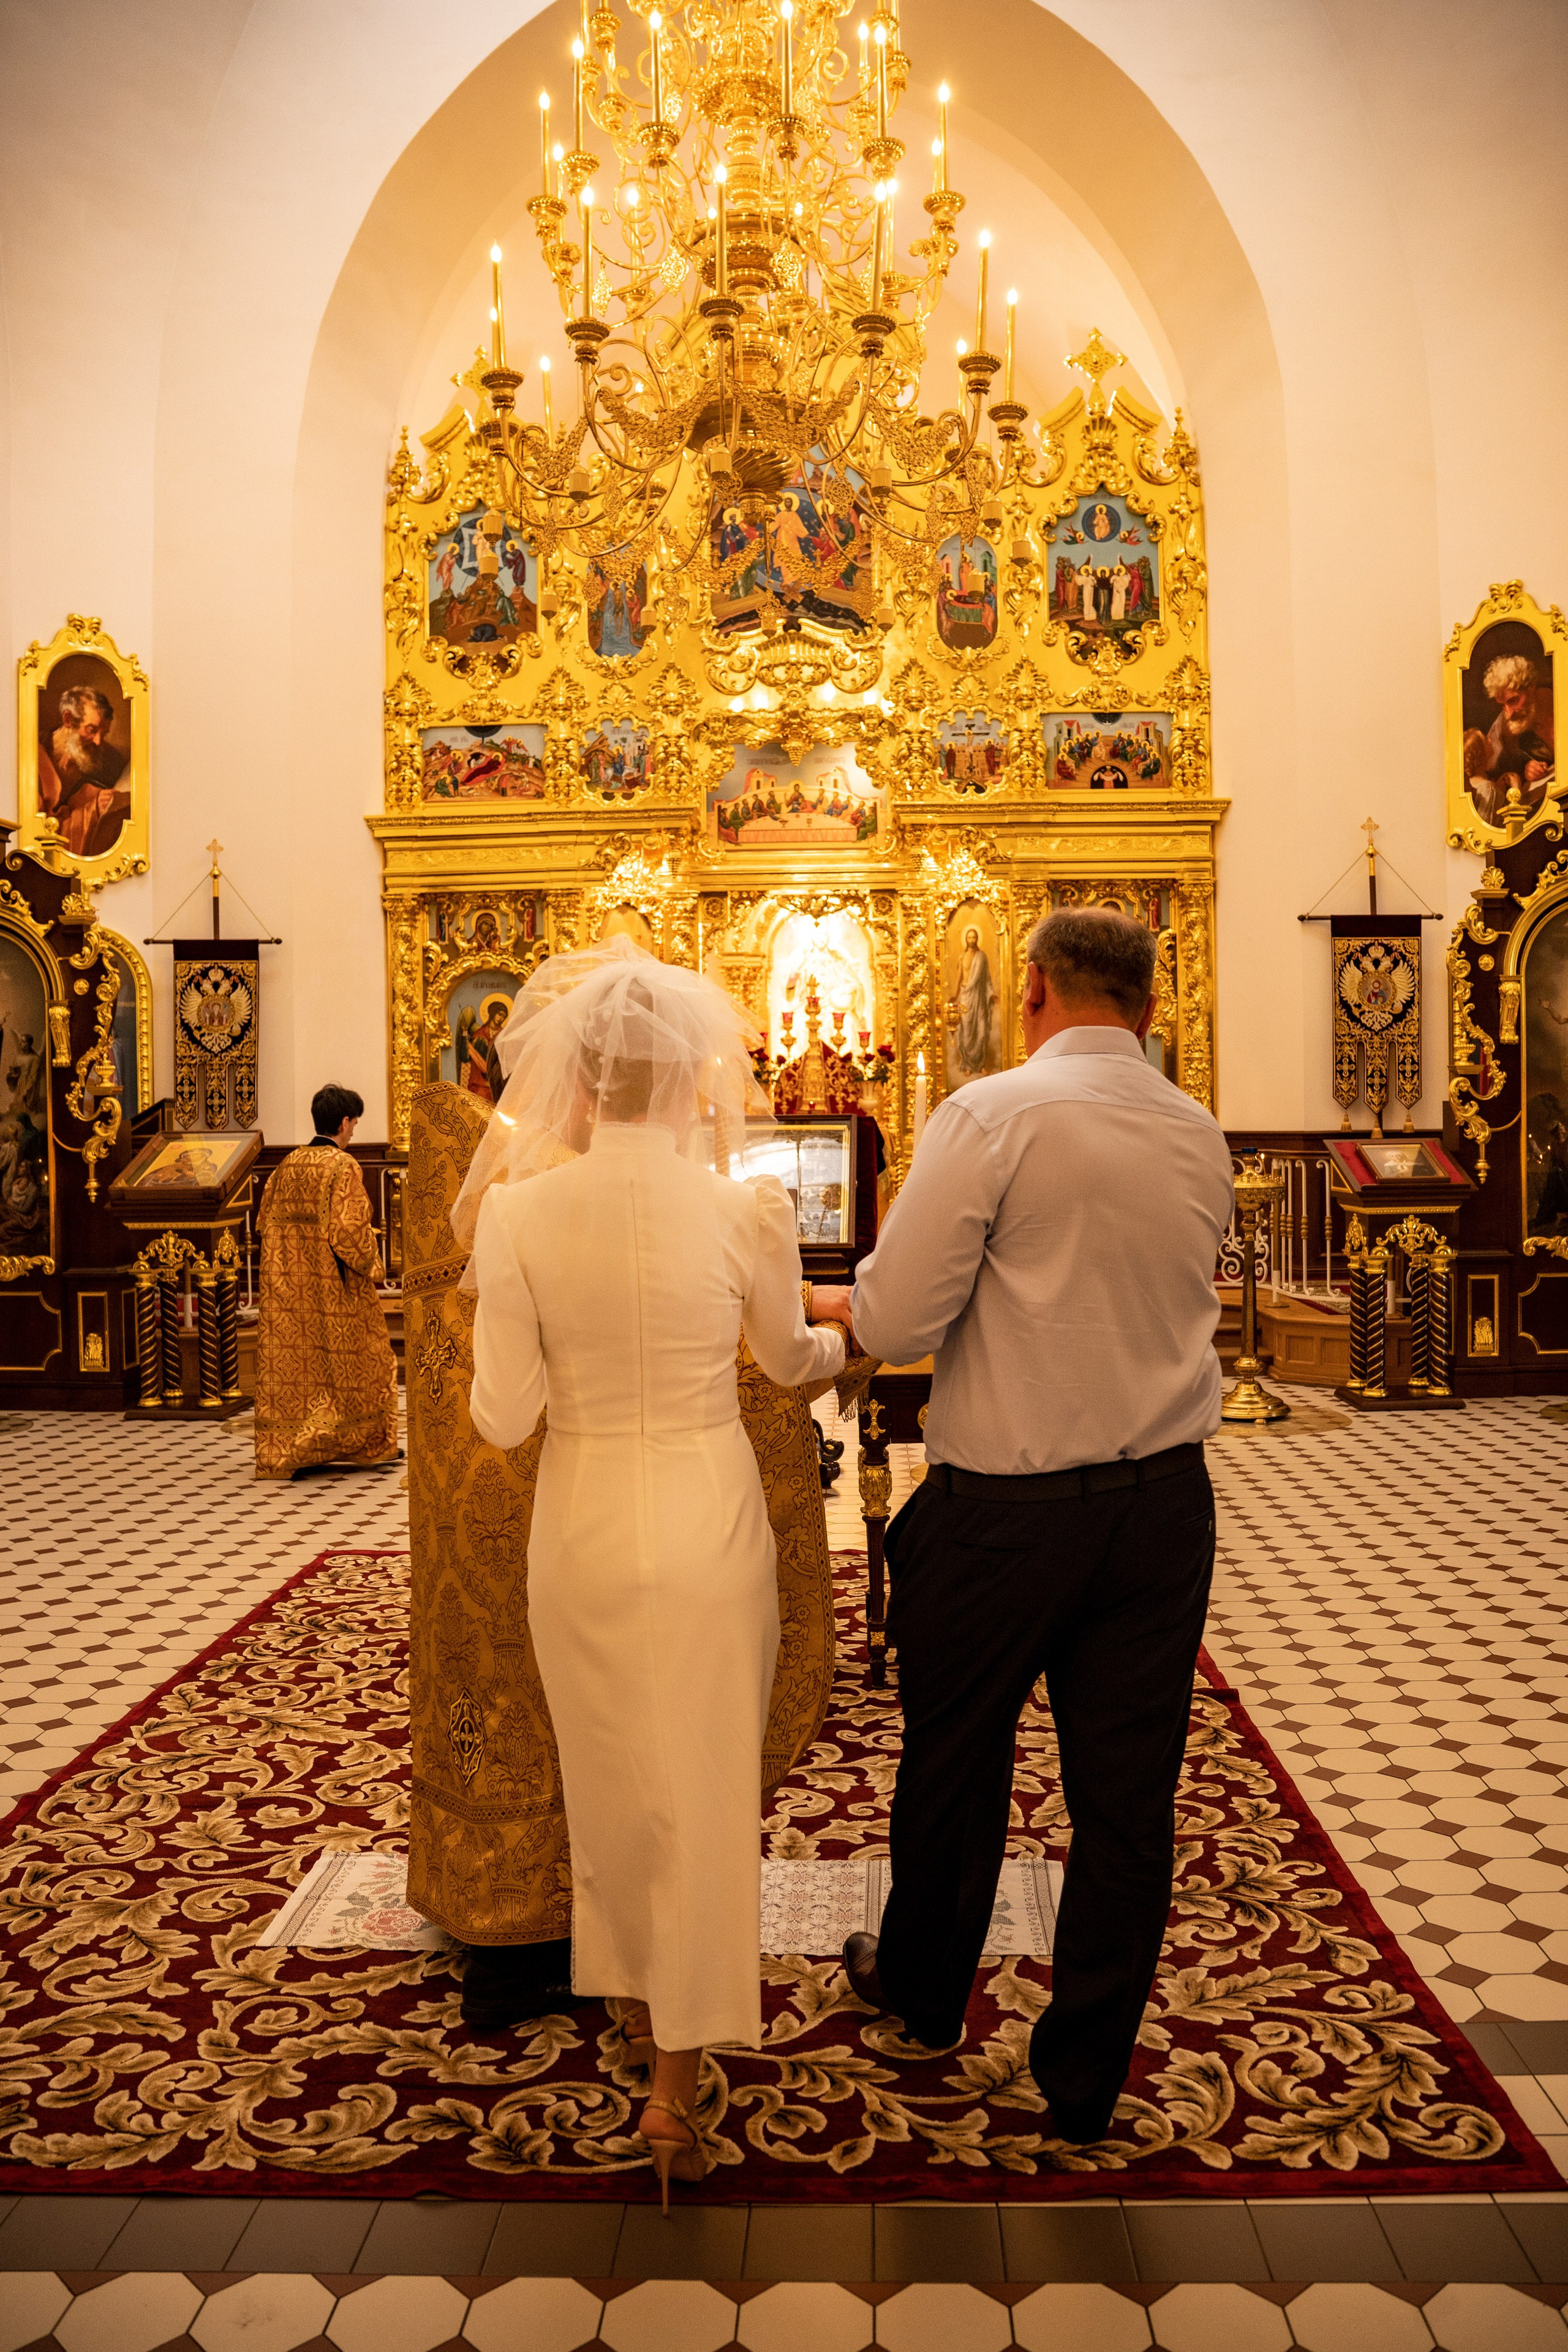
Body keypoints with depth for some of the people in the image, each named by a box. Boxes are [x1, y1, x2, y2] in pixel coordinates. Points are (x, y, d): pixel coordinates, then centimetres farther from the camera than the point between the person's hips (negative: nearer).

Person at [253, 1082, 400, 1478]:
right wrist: (372, 1267, -5)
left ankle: (281, 1454, 11)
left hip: (289, 1288, 6)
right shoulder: (343, 1166, -14)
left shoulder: (287, 1166, 6)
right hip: (334, 1289, -6)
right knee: (351, 1364, 8)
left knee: (289, 1366, 9)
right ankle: (367, 1446, 19)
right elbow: (349, 1230, -19)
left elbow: (266, 1221, 10)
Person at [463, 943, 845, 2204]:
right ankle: (676, 2081, 21)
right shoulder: (746, 1209, -14)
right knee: (707, 1785, 13)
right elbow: (791, 1358, 4)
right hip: (710, 1518, -1)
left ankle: (636, 1993, 45)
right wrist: (851, 1336, 28)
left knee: (613, 1777, 23)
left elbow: (504, 1415, -9)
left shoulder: (519, 1212, -14)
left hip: (584, 1522, 2)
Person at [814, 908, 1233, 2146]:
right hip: (1166, 1501, 4)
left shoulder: (995, 1114, -14)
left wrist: (828, 1300, 5)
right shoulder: (1202, 1138, 4)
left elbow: (898, 1322, -16)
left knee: (956, 1764, 18)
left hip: (1008, 1506, -4)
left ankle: (924, 1990, 42)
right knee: (1128, 1792, 12)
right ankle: (1088, 2079, 27)